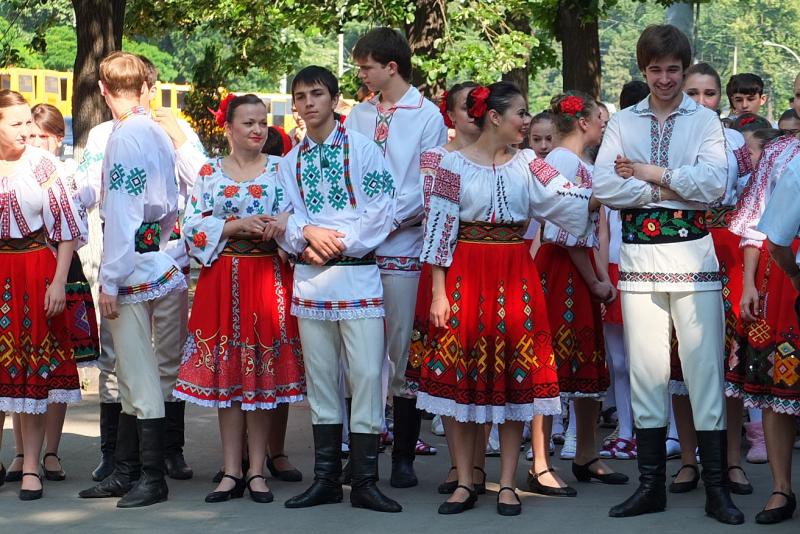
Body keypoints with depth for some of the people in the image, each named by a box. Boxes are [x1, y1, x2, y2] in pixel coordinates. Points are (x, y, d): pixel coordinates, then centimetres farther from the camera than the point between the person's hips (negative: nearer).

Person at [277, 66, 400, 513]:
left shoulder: (362, 148, 1)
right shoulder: (291, 161, 14)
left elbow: (383, 210, -6)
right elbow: (284, 217, 9)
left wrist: (341, 244, -11)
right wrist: (307, 235, -11)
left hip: (357, 272, -4)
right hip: (310, 276, 4)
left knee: (366, 373, -8)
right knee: (320, 376, 7)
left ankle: (365, 482, -3)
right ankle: (326, 479, 13)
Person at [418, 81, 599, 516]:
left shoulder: (527, 164, 8)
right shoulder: (454, 164, -1)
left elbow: (572, 202, -2)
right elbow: (439, 228, -2)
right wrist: (439, 293, -7)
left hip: (515, 279, 3)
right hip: (465, 275, -2)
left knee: (515, 379, 2)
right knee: (461, 379, 0)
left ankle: (507, 484, 10)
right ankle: (465, 483, 10)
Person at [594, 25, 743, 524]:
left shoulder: (705, 121, 5)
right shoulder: (622, 123, 10)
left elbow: (715, 184, -10)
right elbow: (603, 185, -4)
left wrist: (649, 173, -9)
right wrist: (671, 190, -10)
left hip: (693, 256, -2)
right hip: (639, 254, 2)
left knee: (704, 365, -3)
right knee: (646, 366, 5)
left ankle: (717, 487, 3)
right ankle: (652, 484, 14)